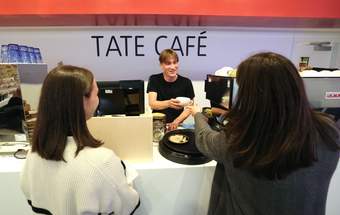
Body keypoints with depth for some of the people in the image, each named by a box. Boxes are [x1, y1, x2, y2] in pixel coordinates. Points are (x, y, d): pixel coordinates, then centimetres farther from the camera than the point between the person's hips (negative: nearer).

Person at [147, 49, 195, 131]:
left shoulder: (186, 82, -2)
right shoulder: (154, 80, -1)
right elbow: (152, 104, -13)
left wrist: (176, 122, -13)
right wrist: (168, 103, -32)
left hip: (176, 126, 0)